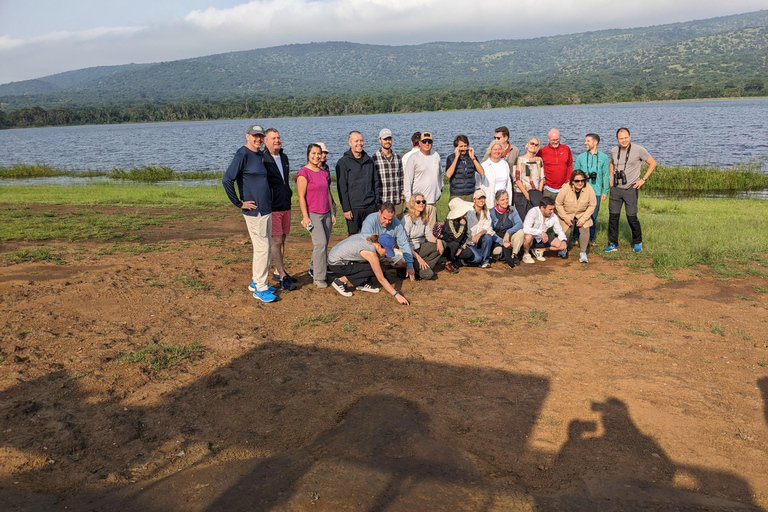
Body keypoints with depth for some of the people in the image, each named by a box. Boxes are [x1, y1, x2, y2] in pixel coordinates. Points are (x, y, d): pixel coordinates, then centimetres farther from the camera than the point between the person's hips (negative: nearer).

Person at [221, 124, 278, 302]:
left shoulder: (261, 155, 12)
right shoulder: (242, 155, -13)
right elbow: (227, 180, -21)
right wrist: (239, 203, -17)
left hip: (267, 209, 9)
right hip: (254, 211, -9)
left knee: (265, 247, 15)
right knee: (262, 248, -6)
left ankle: (256, 282, 27)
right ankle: (260, 289, 3)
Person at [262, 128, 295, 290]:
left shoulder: (284, 158, 12)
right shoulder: (263, 160, -13)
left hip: (286, 206, 8)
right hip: (272, 208, -7)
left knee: (282, 240, 13)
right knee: (276, 241, -5)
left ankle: (278, 271, 23)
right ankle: (282, 277, -3)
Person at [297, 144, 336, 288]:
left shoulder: (324, 172, 15)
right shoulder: (303, 173, -7)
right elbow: (301, 196, -10)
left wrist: (332, 213, 17)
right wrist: (305, 216, -15)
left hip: (326, 214, 7)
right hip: (312, 214, -7)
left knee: (324, 245, 5)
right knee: (320, 243, -16)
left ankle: (315, 270, 17)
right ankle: (318, 278, -9)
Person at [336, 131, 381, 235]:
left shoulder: (369, 161, 11)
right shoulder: (343, 162, -4)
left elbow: (376, 182, 17)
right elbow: (342, 188, -7)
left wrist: (377, 200, 8)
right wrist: (346, 209, -11)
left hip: (370, 206, 4)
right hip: (353, 207, -4)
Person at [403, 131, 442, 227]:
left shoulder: (436, 156, 13)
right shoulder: (414, 158, -3)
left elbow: (440, 174, 28)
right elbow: (407, 179, -4)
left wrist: (440, 189, 22)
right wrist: (408, 199, -8)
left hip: (433, 201, 5)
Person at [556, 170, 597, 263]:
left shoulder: (589, 189, -19)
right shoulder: (565, 188, -24)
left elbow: (592, 205, -8)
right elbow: (558, 204, -12)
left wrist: (583, 219, -15)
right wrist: (566, 218, -15)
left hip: (582, 214, 1)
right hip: (566, 214, -1)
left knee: (585, 230, -20)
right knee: (565, 231, -13)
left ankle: (583, 253, -5)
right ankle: (563, 249, 19)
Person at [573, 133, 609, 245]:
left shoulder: (603, 157, 6)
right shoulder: (580, 157, 6)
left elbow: (605, 175, 7)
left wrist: (605, 191, 3)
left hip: (596, 192, 0)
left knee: (593, 216, 4)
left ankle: (591, 238, 17)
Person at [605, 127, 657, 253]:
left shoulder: (638, 150, -6)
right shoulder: (614, 150, 8)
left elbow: (652, 163, 1)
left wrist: (643, 179, -4)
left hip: (631, 188, -4)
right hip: (616, 188, 4)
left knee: (631, 216, -5)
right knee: (613, 216, 1)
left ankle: (637, 242, 15)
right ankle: (613, 244, 10)